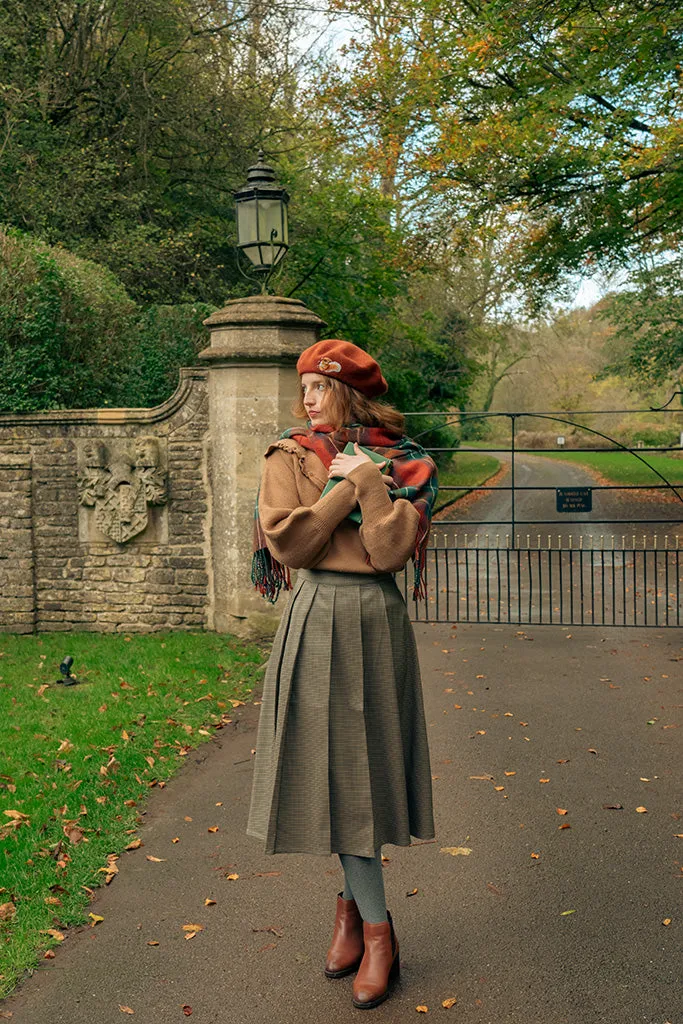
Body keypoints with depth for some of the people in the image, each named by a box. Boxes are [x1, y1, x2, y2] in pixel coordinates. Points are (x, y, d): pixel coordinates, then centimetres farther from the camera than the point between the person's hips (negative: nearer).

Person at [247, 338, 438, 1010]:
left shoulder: (402, 464, 4)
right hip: (317, 620, -1)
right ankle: (377, 929, 14)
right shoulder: (289, 457, 3)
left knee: (366, 762, 5)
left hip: (376, 623, 1)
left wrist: (366, 481, -11)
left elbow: (392, 550, -10)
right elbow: (288, 543, -11)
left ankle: (352, 902, 24)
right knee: (332, 766, 0)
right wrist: (347, 486, -9)